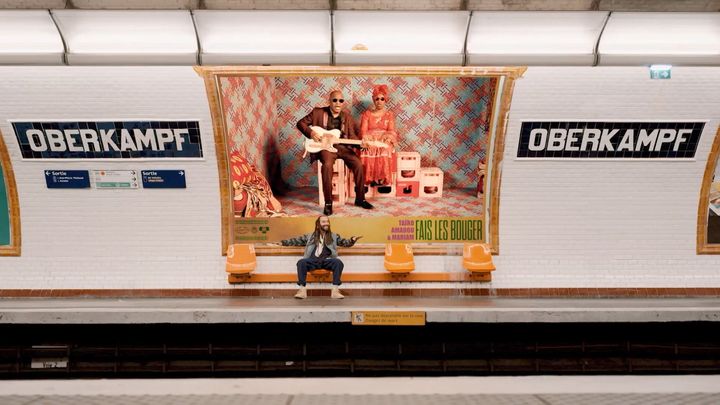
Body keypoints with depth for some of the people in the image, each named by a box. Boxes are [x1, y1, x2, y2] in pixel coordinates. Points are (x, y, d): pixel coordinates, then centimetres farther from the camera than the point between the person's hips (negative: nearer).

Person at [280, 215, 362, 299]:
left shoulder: (334, 236, 22)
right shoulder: (310, 236, 24)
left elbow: (344, 242, 15)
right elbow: (296, 240, 25)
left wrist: (352, 240, -7)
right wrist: (282, 242, 17)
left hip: (327, 260, 0)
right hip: (313, 260, 1)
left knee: (338, 262, -31)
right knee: (301, 262, -30)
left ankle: (335, 290, -33)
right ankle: (302, 290, -31)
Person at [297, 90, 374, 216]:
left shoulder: (347, 116, 9)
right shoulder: (318, 112, 0)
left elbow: (352, 136, 7)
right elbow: (301, 123, 5)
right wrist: (311, 133, -13)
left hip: (342, 146, 3)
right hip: (325, 146, -3)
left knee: (358, 164, -20)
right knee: (327, 165, -35)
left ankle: (360, 199, -2)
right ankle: (328, 202, -25)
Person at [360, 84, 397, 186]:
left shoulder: (389, 115, 16)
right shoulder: (367, 114, 15)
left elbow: (391, 131, 3)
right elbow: (363, 131, 4)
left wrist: (387, 138, -22)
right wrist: (367, 140, -19)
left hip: (384, 142, 0)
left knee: (385, 152, -37)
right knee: (368, 151, -37)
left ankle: (382, 178, -29)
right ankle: (370, 178, -29)